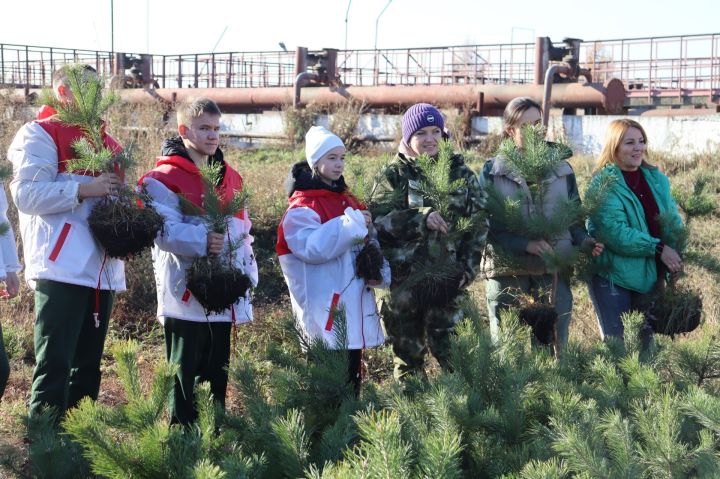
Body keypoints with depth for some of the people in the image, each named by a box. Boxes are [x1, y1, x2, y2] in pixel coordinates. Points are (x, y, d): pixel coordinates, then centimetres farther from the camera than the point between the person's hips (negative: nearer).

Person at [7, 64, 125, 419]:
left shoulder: (108, 143, 20)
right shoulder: (40, 134, -1)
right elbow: (26, 194, -13)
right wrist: (84, 189, -18)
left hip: (102, 269, 7)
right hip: (62, 267, -7)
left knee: (88, 364, 11)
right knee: (55, 363, -9)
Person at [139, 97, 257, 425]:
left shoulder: (230, 177, 15)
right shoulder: (164, 178, -8)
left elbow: (242, 229, 20)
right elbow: (163, 229, -18)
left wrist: (247, 272, 11)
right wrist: (201, 240, -31)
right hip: (186, 294, -7)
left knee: (217, 371, 14)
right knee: (185, 372, -1)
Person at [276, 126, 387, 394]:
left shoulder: (349, 201, 16)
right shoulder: (302, 208, -8)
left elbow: (371, 245, 22)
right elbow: (311, 247, -23)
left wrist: (380, 272, 2)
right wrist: (351, 224, -22)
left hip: (355, 308, 8)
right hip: (325, 311, -8)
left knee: (352, 380, 13)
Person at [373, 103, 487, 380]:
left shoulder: (460, 172, 8)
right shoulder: (395, 175, 1)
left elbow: (478, 221, 8)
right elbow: (379, 219, -13)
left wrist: (469, 266, -1)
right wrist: (421, 218, -24)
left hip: (448, 278, 1)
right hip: (403, 277, -1)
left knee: (447, 350, -1)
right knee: (407, 348, 8)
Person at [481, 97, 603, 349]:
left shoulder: (561, 169, 12)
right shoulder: (493, 170, 3)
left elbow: (574, 217, 16)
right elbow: (487, 224, -6)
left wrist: (584, 242, -6)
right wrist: (525, 244, -20)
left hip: (553, 271, 2)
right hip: (507, 272, -2)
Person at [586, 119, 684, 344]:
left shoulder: (656, 180, 8)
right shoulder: (604, 184, -13)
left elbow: (674, 220, 10)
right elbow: (615, 233, -22)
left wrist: (677, 257, -8)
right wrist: (659, 248, -22)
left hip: (651, 275, 6)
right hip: (613, 277, -6)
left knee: (645, 342, 14)